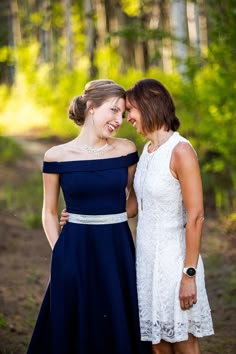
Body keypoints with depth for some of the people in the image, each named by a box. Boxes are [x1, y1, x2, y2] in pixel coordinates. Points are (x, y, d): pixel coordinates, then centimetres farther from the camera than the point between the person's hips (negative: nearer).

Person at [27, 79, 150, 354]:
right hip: (75, 252, -2)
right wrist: (59, 253, -1)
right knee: (73, 331, 7)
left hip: (118, 252, 2)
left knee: (119, 331, 8)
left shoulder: (126, 151, 1)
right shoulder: (57, 157, -4)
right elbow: (49, 212, 5)